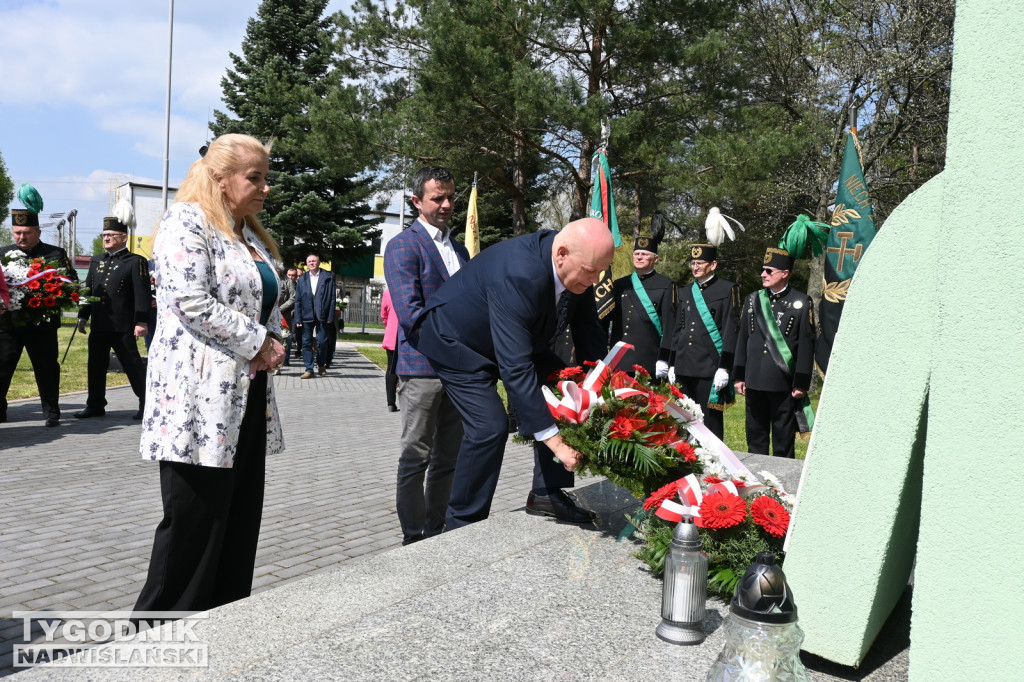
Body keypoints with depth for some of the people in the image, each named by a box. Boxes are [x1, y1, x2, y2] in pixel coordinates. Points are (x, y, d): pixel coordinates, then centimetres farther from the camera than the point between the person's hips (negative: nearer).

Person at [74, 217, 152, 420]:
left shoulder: (135, 262, -5)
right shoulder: (96, 261, 16)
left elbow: (142, 294, -10)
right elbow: (88, 289, 19)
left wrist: (141, 321, -16)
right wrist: (83, 316, 13)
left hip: (123, 327, -6)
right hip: (99, 325, 7)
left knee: (133, 365, 0)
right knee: (96, 366, 10)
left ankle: (147, 404, 10)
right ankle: (95, 406, 21)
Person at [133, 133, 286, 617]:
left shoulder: (253, 236, 18)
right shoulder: (186, 222, -8)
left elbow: (269, 303, 23)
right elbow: (193, 302, -20)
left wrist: (274, 342, 2)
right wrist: (258, 344, -14)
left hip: (248, 394, 9)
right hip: (201, 396, -9)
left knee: (241, 517, 12)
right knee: (194, 522, -2)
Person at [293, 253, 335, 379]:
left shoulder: (328, 277, 2)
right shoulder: (302, 279, 10)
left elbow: (332, 298, 0)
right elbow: (298, 300, 9)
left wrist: (330, 316, -7)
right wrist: (298, 319, 1)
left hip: (322, 315, -2)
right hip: (306, 315, 2)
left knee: (322, 342, 0)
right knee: (306, 342, 3)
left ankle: (321, 365, 22)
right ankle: (309, 369, 9)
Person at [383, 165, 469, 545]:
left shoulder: (459, 249, 17)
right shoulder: (403, 247, -7)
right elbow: (409, 312, -16)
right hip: (424, 367, -7)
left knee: (448, 458, 13)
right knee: (416, 459, 2)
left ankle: (436, 535, 24)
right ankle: (414, 541, 11)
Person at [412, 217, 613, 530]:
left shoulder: (577, 266, -16)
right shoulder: (517, 276, -40)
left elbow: (590, 334, -3)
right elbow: (515, 369, -42)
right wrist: (554, 441, -41)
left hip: (516, 337, 8)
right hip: (458, 340, -8)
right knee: (489, 426, -17)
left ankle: (547, 492, 7)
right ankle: (463, 523, 1)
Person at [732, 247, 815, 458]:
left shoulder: (801, 302, -2)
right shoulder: (753, 300, 10)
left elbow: (806, 346, -5)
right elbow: (742, 339, 11)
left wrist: (801, 383, -7)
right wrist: (739, 376, 8)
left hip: (784, 383, -4)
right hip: (754, 381, 4)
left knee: (784, 437, 5)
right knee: (755, 435, 11)